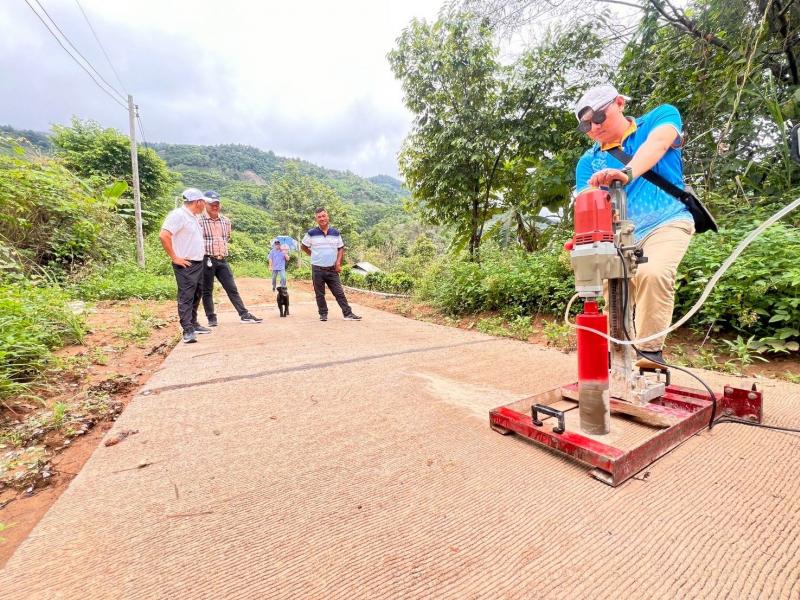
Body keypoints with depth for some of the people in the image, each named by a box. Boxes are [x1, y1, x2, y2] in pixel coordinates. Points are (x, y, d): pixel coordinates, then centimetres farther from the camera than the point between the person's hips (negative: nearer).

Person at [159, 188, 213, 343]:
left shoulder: (193, 217, 15)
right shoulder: (178, 215, -13)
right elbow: (163, 236, -22)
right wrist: (175, 258, -19)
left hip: (198, 263, 9)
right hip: (186, 265, -9)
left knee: (196, 296, 15)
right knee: (186, 297, -8)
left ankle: (193, 324, 27)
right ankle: (188, 331, -8)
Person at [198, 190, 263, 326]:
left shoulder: (226, 221, 10)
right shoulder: (200, 221, -7)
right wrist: (205, 249, 0)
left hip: (222, 260, 5)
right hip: (206, 260, -4)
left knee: (232, 288, 4)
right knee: (207, 291, 5)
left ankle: (244, 315, 4)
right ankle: (211, 318, 13)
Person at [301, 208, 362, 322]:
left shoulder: (335, 232, 5)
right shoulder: (311, 233, -1)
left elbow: (341, 248, 9)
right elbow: (303, 246, 12)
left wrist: (338, 262, -3)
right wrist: (312, 255, 8)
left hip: (332, 269, 1)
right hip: (317, 269, -1)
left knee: (339, 292, 2)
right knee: (319, 294, 6)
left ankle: (348, 313, 4)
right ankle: (323, 314, 18)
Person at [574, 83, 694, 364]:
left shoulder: (661, 116, 4)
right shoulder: (589, 161, 8)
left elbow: (658, 143, -19)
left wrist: (627, 172, -40)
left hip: (666, 222, -4)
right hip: (619, 236, 4)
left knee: (653, 272, -30)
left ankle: (650, 351, -20)